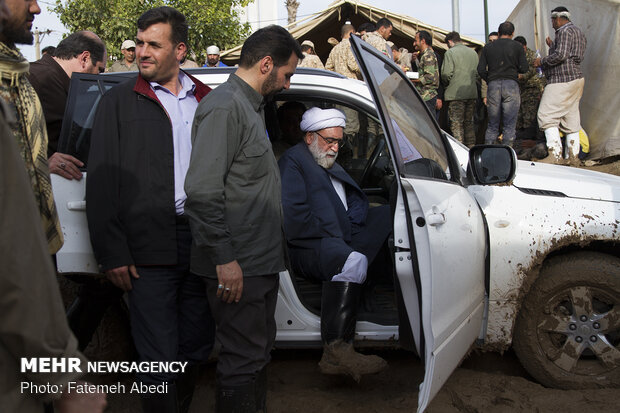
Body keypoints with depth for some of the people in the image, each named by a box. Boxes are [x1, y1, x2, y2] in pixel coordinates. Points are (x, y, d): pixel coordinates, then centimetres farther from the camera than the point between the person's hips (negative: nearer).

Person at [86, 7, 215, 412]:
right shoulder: (119, 102, 3)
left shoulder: (207, 101, 12)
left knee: (198, 346, 15)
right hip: (150, 247, -4)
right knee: (160, 357, 1)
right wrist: (112, 253, -9)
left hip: (202, 240, 4)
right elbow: (101, 182, -1)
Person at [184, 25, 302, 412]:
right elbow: (202, 190, -22)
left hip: (261, 260, 10)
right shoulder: (224, 107, -15)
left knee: (261, 349, 20)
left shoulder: (252, 105, 17)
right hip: (238, 266, -10)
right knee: (244, 359, -1)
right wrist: (225, 258, -22)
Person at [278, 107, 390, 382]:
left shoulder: (332, 166, 30)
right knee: (351, 260, -38)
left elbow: (356, 203, 23)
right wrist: (330, 236, -12)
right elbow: (292, 214, -13)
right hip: (307, 248, -9)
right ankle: (336, 352, -37)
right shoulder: (293, 161, 2)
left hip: (339, 243, 9)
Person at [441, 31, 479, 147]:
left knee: (456, 124, -3)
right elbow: (477, 73, 16)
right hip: (472, 94, 6)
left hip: (456, 94, -6)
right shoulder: (473, 52, 13)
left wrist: (447, 84, 6)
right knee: (469, 122, 14)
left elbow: (446, 74, -13)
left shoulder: (450, 53, -7)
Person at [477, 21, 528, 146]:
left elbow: (481, 70, 3)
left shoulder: (488, 47, 10)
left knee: (492, 125, 9)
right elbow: (524, 69, 0)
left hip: (493, 85, 2)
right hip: (511, 84, -2)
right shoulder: (517, 46, 5)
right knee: (509, 125, 0)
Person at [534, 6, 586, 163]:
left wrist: (542, 61, -8)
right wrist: (553, 46, 31)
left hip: (562, 81, -10)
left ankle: (555, 155, -21)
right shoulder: (578, 32, 22)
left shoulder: (564, 31, -10)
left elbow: (560, 55, -21)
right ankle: (573, 156, 11)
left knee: (546, 116, -12)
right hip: (576, 79, 10)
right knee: (571, 119, 10)